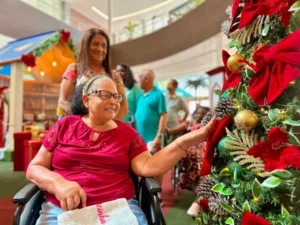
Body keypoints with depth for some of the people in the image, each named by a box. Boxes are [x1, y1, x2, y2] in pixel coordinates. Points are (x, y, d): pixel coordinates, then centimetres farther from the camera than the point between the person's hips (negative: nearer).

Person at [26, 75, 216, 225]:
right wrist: (58, 183, -15)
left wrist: (185, 142, -17)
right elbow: (34, 168, 7)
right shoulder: (65, 126, 7)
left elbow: (147, 167, -6)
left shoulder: (127, 132, 8)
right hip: (62, 209, 0)